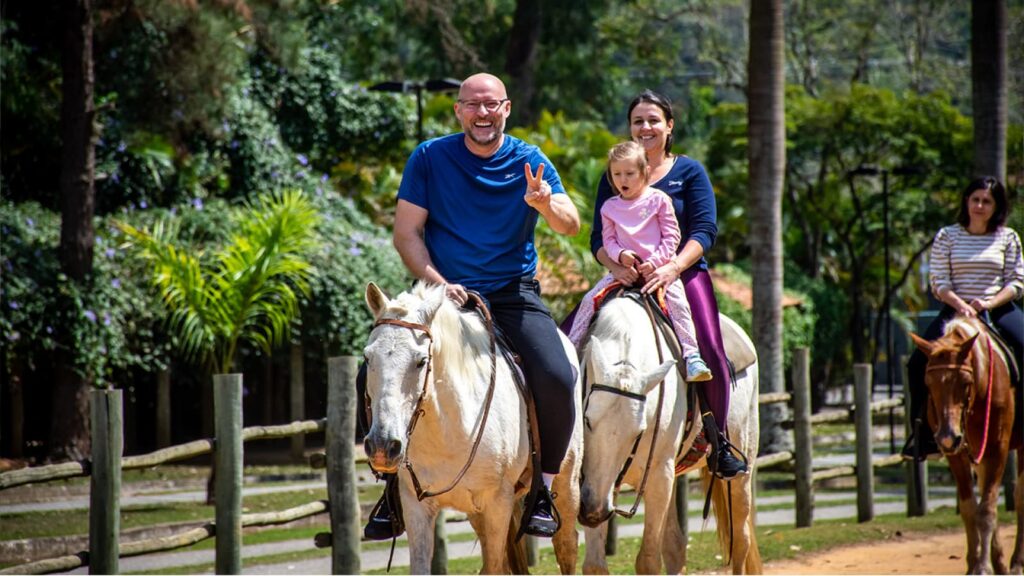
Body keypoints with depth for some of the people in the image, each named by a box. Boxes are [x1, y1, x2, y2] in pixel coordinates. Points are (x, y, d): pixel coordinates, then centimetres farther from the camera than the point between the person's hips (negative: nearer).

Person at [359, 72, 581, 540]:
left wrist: (546, 205, -34)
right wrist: (440, 285, -14)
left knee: (556, 378, -25)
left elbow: (570, 226, -11)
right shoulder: (429, 158, 1)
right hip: (442, 292, 1)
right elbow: (406, 234, 1)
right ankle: (398, 486, 4)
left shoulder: (530, 163, 1)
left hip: (514, 295, 0)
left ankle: (542, 488, -2)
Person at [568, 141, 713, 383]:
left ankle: (691, 356, -27)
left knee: (677, 299, -25)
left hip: (658, 267, -3)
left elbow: (671, 236, -2)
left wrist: (655, 261, -14)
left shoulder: (658, 200, -1)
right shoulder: (610, 207, 8)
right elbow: (608, 239, 9)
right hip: (623, 268, 3)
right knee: (590, 299, -8)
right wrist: (619, 254, -13)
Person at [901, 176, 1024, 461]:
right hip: (956, 308, 0)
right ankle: (921, 432, -7)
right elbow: (938, 281, -1)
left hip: (999, 309, 0)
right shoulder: (947, 236, 5)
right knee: (918, 362, -19)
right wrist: (960, 305, -18)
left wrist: (988, 304, -15)